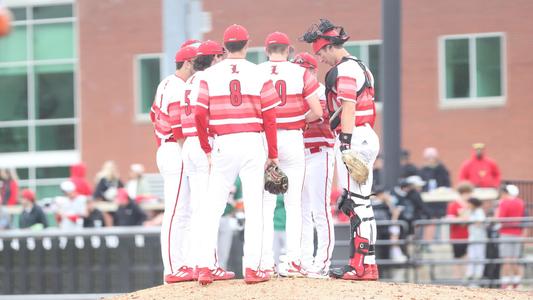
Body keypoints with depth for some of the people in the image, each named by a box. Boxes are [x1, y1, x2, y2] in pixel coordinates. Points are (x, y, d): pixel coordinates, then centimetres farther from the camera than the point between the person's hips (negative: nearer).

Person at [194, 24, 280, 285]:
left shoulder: (210, 75, 1)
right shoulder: (259, 75, 1)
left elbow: (200, 115, -3)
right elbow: (270, 117, -1)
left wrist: (207, 149, 9)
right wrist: (272, 153, 6)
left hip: (223, 145, 1)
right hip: (252, 143, -1)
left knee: (213, 207, 4)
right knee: (253, 206, 2)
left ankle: (205, 266, -1)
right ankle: (252, 268, -1)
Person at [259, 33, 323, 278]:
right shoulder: (301, 73, -2)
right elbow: (317, 112, -6)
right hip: (292, 139, 0)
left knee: (265, 203, 5)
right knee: (294, 203, 5)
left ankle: (266, 262, 1)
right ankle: (293, 261, 1)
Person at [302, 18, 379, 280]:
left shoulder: (344, 70, -10)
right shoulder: (361, 67, 21)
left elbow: (348, 109, -19)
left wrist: (345, 144, -24)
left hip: (354, 137, -10)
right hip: (368, 137, 10)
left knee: (356, 202, -11)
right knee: (361, 202, 11)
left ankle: (361, 265, -14)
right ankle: (368, 264, 12)